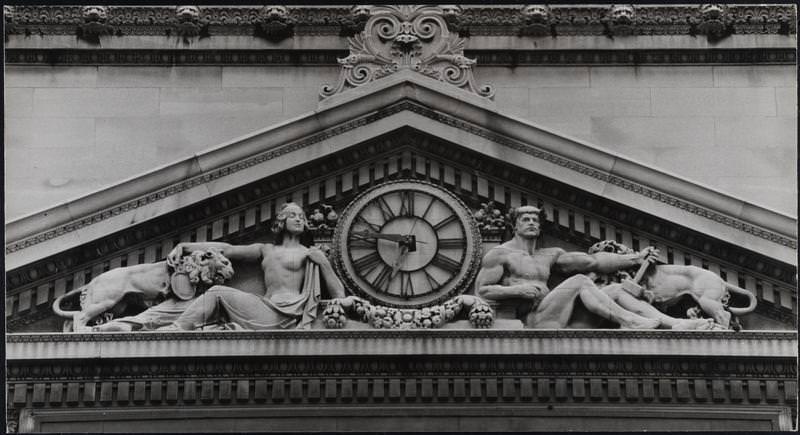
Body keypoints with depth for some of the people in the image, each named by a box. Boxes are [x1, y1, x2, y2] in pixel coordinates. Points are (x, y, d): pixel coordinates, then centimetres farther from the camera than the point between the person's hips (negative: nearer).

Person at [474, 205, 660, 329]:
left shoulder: (549, 255, 23)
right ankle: (628, 321, -22)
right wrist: (518, 290, -14)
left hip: (548, 320, 7)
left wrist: (635, 259, 11)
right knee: (579, 281, -20)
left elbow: (592, 261, 18)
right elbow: (481, 290, -2)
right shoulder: (500, 254, 6)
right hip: (528, 322, -7)